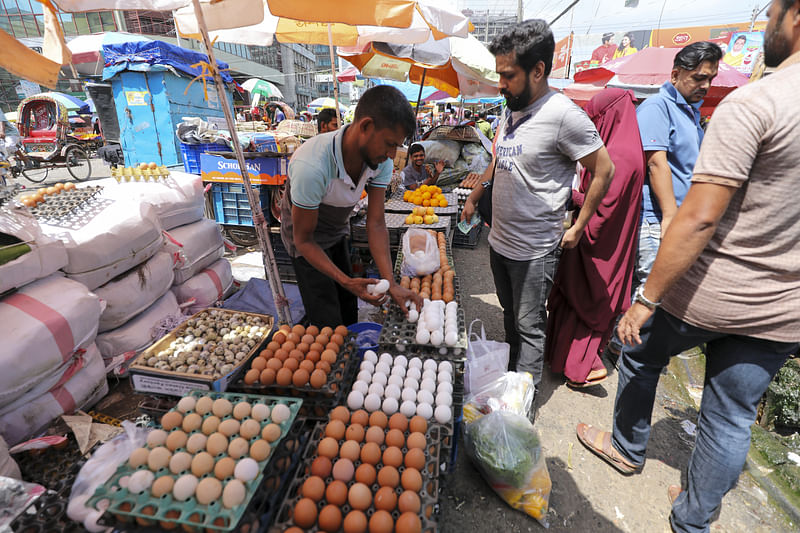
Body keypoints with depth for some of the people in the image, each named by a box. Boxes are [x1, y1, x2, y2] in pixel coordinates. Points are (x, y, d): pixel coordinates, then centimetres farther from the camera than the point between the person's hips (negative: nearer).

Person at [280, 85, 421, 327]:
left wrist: (391, 282, -28)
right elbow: (304, 239, -27)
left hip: (338, 233, 6)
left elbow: (376, 224, -19)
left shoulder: (381, 161, -19)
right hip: (307, 238, -5)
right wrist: (347, 282, -35)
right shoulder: (311, 166, -39)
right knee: (329, 325, -3)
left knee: (349, 312, 15)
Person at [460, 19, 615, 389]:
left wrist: (577, 227, -8)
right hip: (499, 241, 7)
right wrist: (473, 198, 22)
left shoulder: (564, 115, -16)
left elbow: (604, 171, -10)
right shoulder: (511, 109, 7)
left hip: (534, 250, -7)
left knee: (529, 327, 5)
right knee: (511, 316, 20)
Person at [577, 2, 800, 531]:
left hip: (708, 296, -6)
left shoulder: (753, 102, -18)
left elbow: (699, 219, -24)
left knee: (641, 356, 22)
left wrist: (647, 300, -18)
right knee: (732, 420, 17)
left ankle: (627, 448, 44)